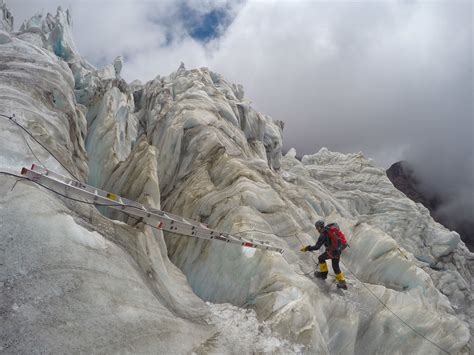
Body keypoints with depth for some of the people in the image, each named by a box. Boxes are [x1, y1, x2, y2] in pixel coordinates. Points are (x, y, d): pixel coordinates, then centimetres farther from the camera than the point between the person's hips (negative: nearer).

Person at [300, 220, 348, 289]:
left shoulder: (323, 235, -16)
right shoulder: (331, 228, 5)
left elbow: (316, 247, -17)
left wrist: (306, 248, -9)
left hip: (333, 251, -8)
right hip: (339, 250, 8)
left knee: (321, 258, 16)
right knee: (335, 266, 20)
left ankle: (323, 273, 28)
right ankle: (342, 282, 18)